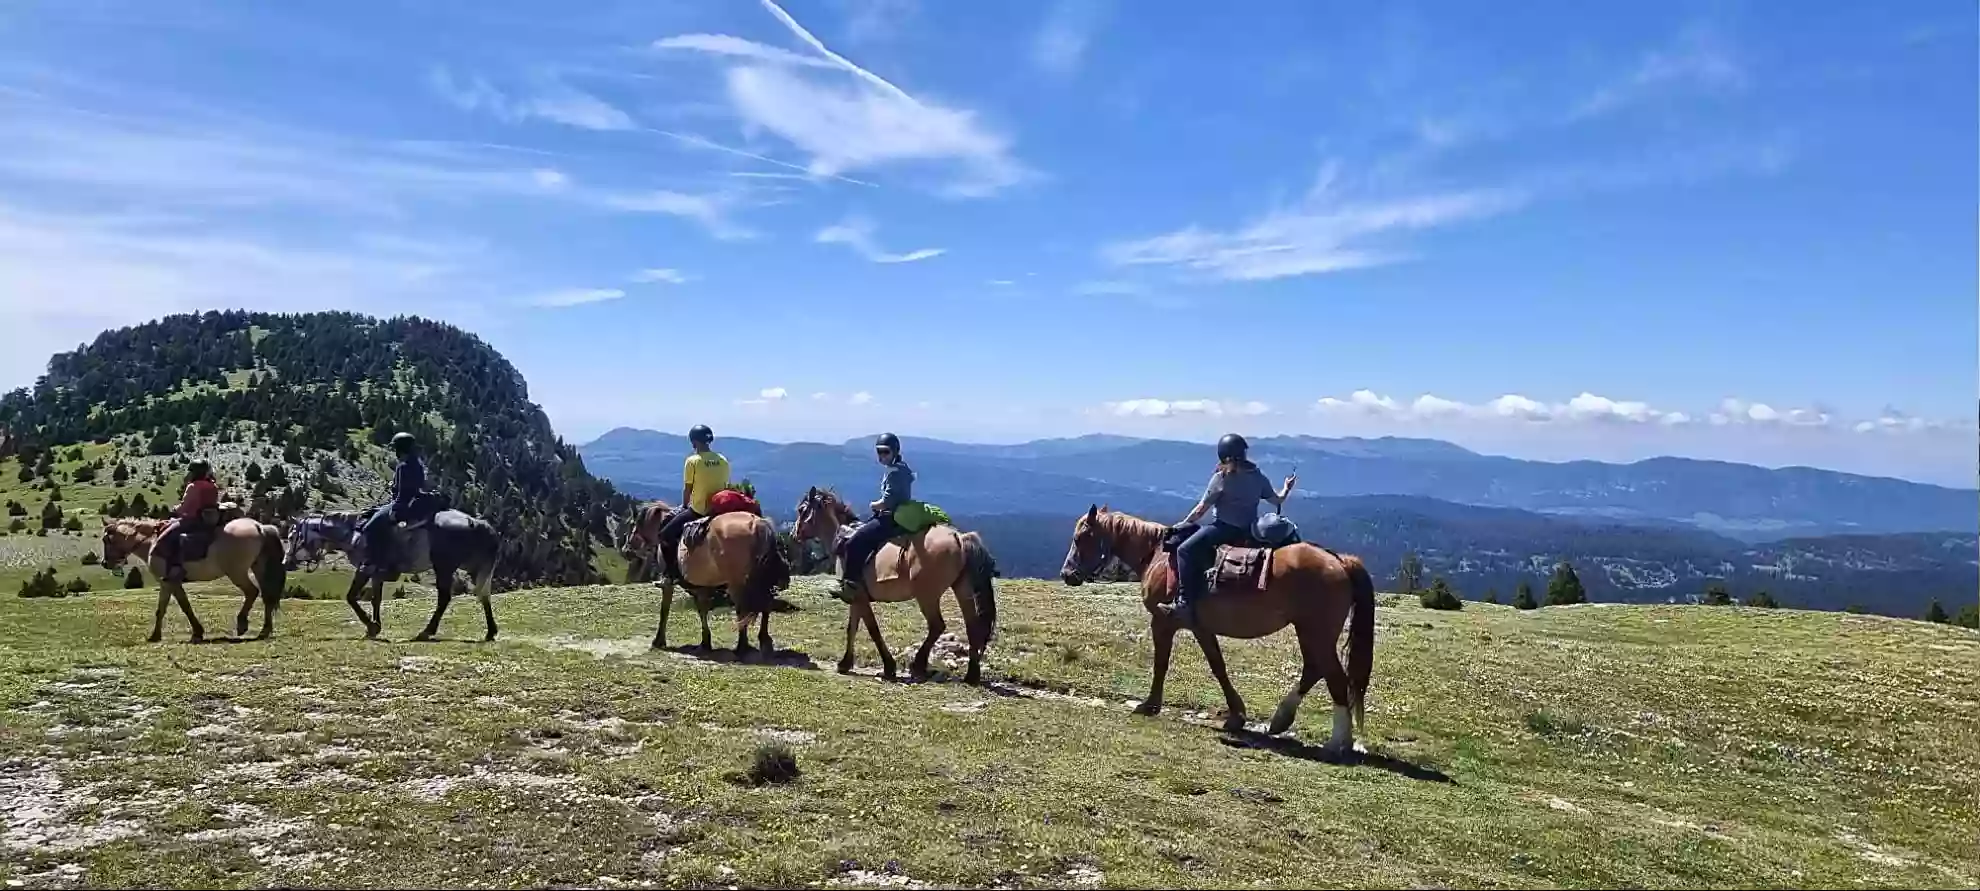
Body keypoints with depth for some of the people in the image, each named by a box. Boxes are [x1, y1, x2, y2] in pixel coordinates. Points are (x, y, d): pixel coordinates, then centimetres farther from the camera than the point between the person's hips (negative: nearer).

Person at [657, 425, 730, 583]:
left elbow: (687, 490, -5)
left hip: (698, 511, -6)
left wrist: (685, 506, 12)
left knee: (666, 535, 9)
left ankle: (674, 573, 5)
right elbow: (726, 487, 9)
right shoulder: (723, 461, 4)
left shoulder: (693, 461, -10)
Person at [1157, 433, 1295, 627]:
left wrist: (1184, 523, 8)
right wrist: (1287, 488, 39)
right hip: (1249, 531, 8)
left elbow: (1201, 509, -6)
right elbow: (1277, 500, 19)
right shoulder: (1258, 476, 7)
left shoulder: (1221, 478, -9)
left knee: (1185, 551, -14)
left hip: (1224, 528, -8)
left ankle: (1185, 603, -29)